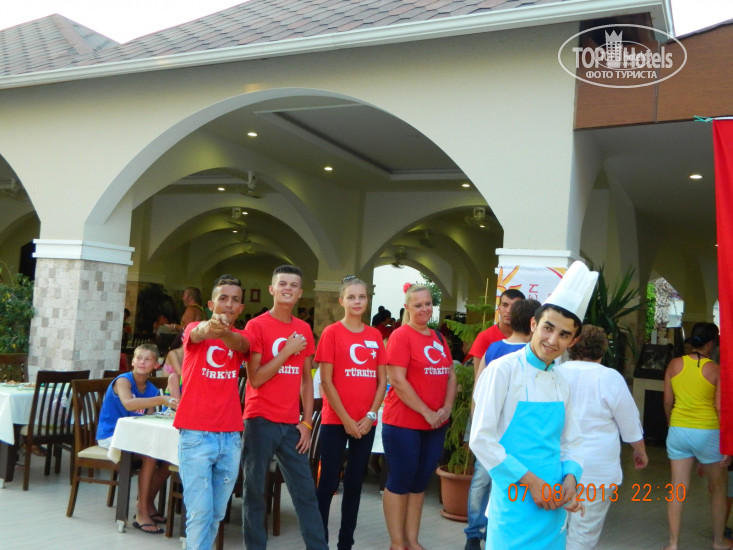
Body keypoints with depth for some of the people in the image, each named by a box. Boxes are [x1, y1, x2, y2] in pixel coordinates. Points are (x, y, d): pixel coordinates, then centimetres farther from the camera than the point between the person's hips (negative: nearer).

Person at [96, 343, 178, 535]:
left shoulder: (152, 390, 5)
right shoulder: (123, 381, -14)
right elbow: (128, 403, -36)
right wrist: (161, 400, -42)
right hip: (110, 435, -7)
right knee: (150, 455, -27)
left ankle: (147, 502, 12)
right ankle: (142, 514, -19)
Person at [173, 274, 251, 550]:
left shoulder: (241, 336, 7)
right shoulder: (195, 328, 0)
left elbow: (241, 344, -19)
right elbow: (198, 334, -25)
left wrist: (224, 332, -43)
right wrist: (209, 327, -51)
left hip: (231, 436, 4)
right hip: (196, 434, -3)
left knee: (217, 512, 12)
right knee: (200, 511, -6)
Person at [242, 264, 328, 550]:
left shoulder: (304, 329, 9)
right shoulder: (256, 326, -6)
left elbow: (306, 379, 12)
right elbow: (255, 379, -13)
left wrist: (307, 422, 5)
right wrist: (287, 350, -15)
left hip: (292, 425, 5)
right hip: (261, 421, -4)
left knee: (306, 491, 7)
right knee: (254, 491, 4)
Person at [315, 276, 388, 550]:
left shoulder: (375, 335, 7)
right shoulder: (331, 332, -5)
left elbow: (382, 380, 7)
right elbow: (326, 381, -8)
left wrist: (370, 416, -5)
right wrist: (346, 419, -11)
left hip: (365, 423, 4)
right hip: (335, 421, -4)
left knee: (354, 483, 11)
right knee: (328, 483, 0)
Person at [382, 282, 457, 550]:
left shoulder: (439, 338, 11)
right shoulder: (401, 336, -10)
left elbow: (450, 375, 13)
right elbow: (398, 381, -17)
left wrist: (446, 408, -3)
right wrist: (426, 412, -16)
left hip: (435, 425, 7)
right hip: (403, 423, -7)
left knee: (420, 481, 13)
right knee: (400, 480, 3)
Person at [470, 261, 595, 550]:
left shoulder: (562, 385, 9)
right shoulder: (502, 371, -11)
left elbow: (571, 442, 15)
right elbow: (481, 439, -15)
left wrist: (570, 477, -5)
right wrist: (529, 481, -14)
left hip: (552, 504, 6)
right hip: (515, 502, -6)